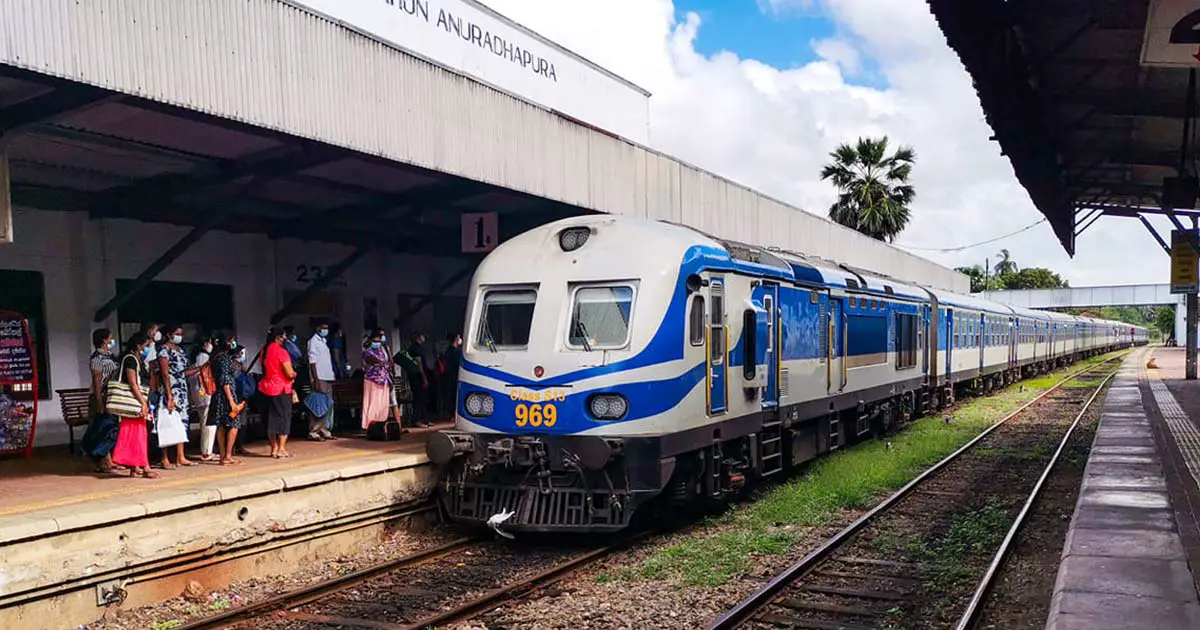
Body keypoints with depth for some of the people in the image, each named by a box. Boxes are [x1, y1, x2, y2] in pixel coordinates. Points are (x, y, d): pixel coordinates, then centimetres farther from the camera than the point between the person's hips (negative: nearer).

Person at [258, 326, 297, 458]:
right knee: (284, 418, 1)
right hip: (281, 389, -7)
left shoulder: (265, 351, 7)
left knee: (271, 418, 12)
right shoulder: (281, 351, -16)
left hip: (266, 389, 7)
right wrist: (294, 374, 5)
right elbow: (290, 374, -18)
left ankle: (274, 448, 16)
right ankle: (281, 449, 0)